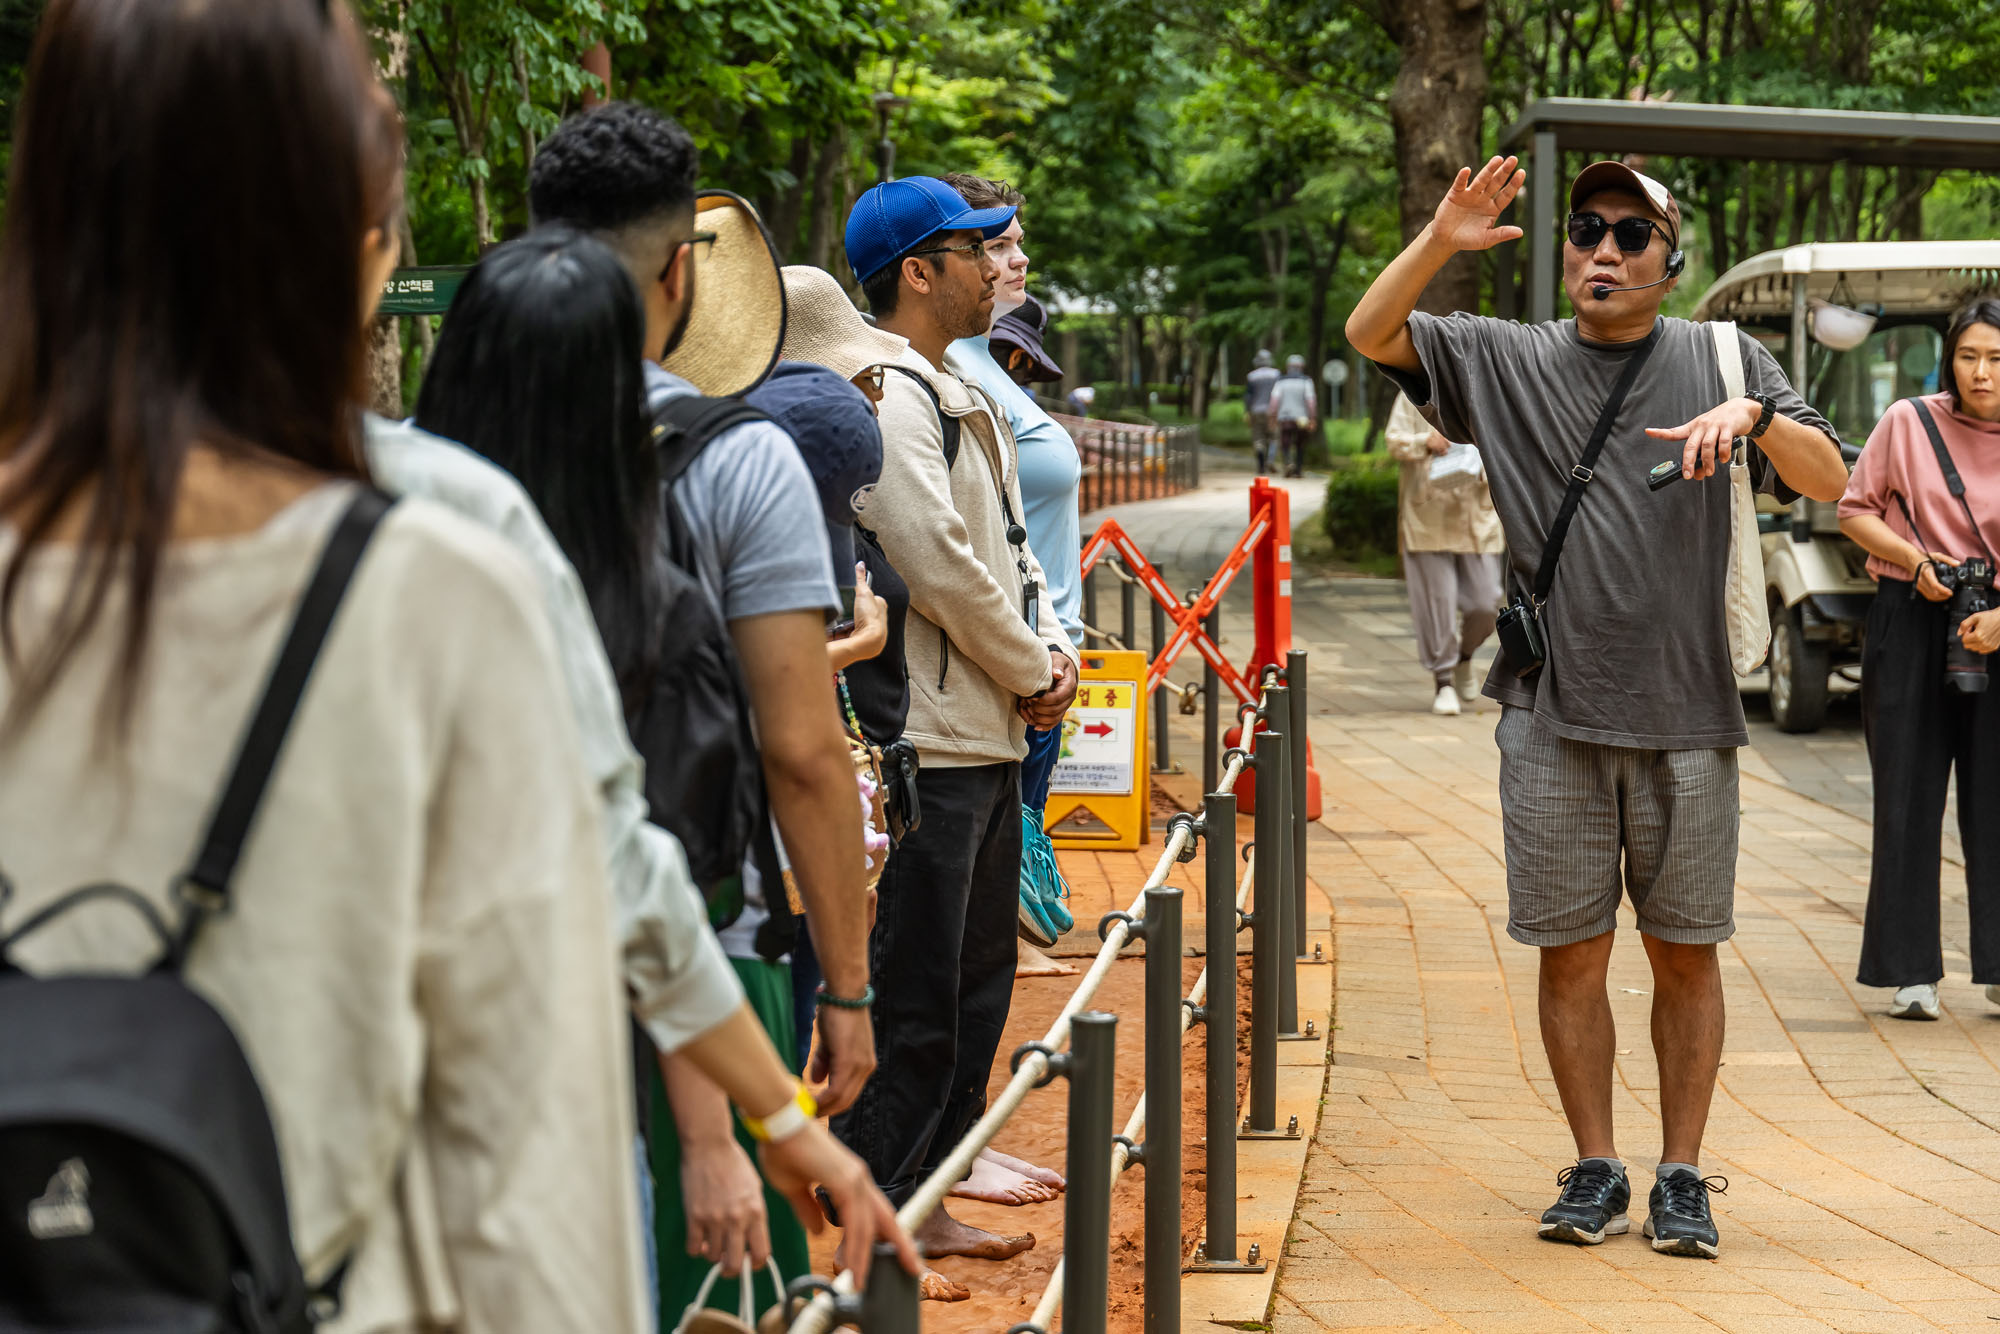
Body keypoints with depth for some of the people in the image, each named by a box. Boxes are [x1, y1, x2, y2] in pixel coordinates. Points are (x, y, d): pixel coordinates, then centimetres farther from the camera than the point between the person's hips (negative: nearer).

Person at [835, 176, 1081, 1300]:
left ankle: (922, 1199, 25)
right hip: (928, 745, -11)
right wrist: (1029, 674, -8)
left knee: (976, 986, 16)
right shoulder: (889, 397, -15)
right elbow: (941, 568, -20)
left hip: (993, 739, 11)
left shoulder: (971, 401, 18)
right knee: (912, 1000, -6)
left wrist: (1056, 649, 5)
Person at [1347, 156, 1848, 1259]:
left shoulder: (1722, 359, 7)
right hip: (1554, 714, 1)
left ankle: (1681, 1177, 15)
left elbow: (1829, 482, 1)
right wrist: (1438, 242, -12)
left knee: (1684, 954, 5)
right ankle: (1595, 1169, 17)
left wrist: (1754, 415, -18)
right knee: (1571, 952, 5)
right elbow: (1370, 335, 2)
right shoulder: (1506, 360, 9)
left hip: (1685, 713, 0)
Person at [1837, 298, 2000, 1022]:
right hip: (1910, 625, 0)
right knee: (1909, 798, 1)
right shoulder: (1908, 423, -1)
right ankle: (1911, 973, 6)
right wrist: (1914, 561, -9)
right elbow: (1854, 510, 6)